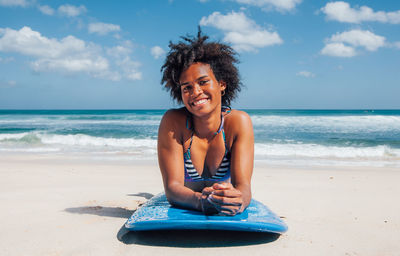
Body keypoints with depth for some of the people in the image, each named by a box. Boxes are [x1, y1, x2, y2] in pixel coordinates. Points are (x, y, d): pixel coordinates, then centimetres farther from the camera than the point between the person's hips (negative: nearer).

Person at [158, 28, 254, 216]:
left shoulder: (238, 122, -23)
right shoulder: (173, 122, -25)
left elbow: (243, 185, -30)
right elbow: (172, 187, -30)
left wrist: (238, 199, -57)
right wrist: (200, 201, -54)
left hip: (226, 216, 1)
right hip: (181, 213, 0)